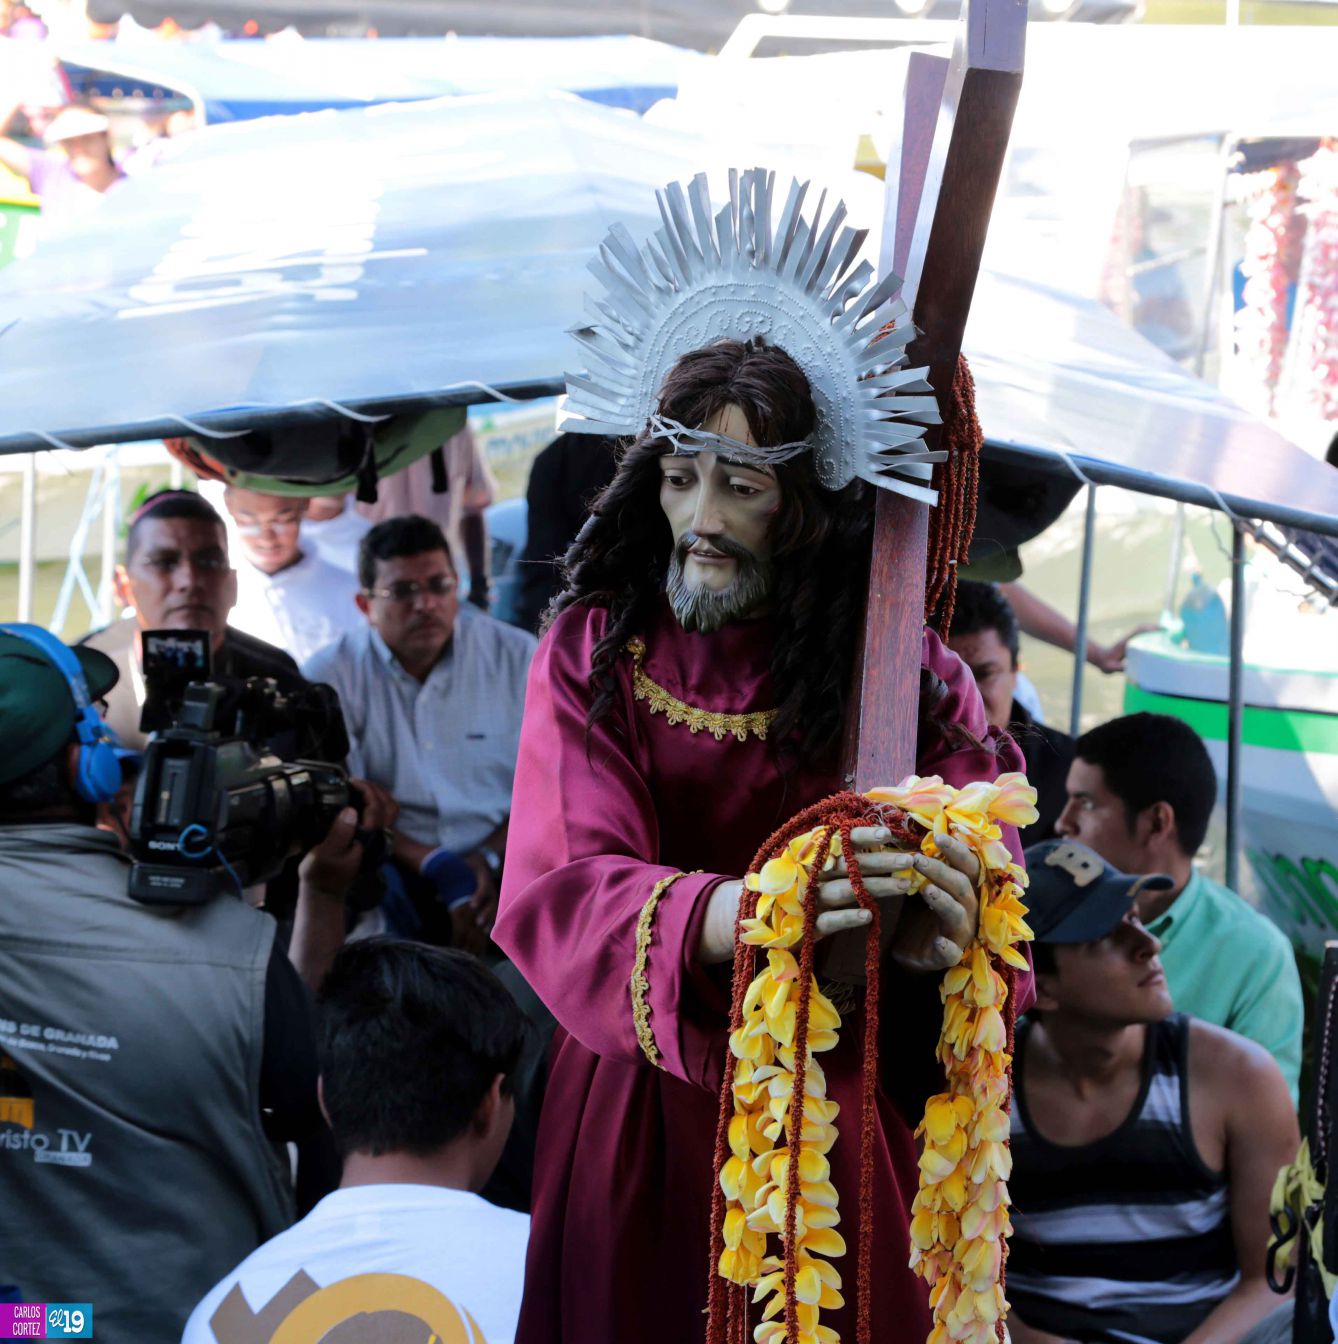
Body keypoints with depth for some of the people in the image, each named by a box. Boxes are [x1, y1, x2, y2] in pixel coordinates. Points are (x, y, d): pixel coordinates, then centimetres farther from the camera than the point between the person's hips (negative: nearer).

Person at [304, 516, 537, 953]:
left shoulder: (515, 655, 8)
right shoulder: (330, 675, 3)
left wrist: (489, 859, -13)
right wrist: (435, 867, -19)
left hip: (509, 865, 1)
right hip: (393, 869, -1)